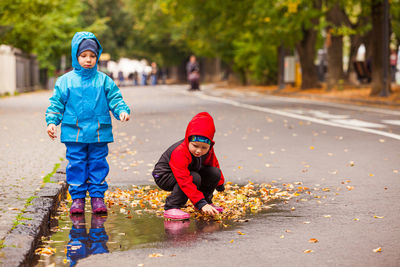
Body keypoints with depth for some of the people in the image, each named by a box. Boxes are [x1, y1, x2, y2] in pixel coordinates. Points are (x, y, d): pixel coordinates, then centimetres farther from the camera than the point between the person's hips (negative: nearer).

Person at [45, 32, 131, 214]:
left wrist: (122, 111, -10)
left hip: (99, 133, 1)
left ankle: (97, 197, 13)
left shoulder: (104, 81, 6)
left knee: (98, 164, 4)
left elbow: (115, 99, 8)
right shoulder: (65, 81, 4)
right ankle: (77, 198, 10)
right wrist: (51, 122, -2)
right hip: (74, 133, -1)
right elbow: (56, 104, 8)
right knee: (76, 165, 1)